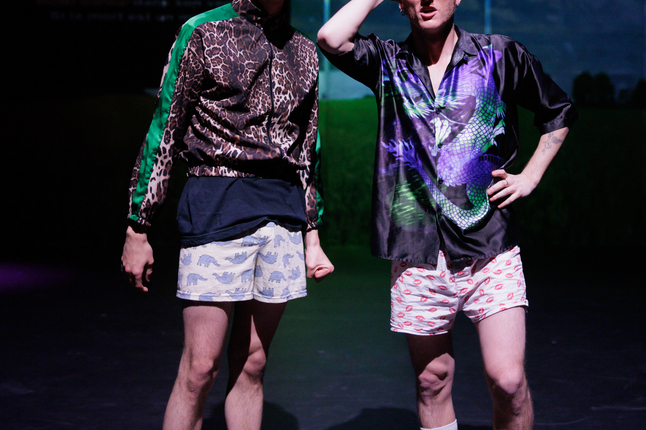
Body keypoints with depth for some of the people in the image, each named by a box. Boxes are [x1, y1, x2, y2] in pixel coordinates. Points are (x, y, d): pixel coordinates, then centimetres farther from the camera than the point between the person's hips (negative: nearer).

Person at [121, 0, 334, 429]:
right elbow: (164, 135, -1)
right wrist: (137, 230, -3)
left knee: (251, 365, 8)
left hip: (284, 209, 5)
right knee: (200, 369, -6)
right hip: (216, 204, -5)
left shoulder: (305, 50, 16)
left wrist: (312, 238, 19)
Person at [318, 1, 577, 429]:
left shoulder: (501, 55, 6)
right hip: (417, 252, 1)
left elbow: (559, 112, 19)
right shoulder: (387, 61, 8)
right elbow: (331, 38, -12)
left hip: (490, 247, -1)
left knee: (508, 381, -9)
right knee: (432, 381, 9)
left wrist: (529, 177, 8)